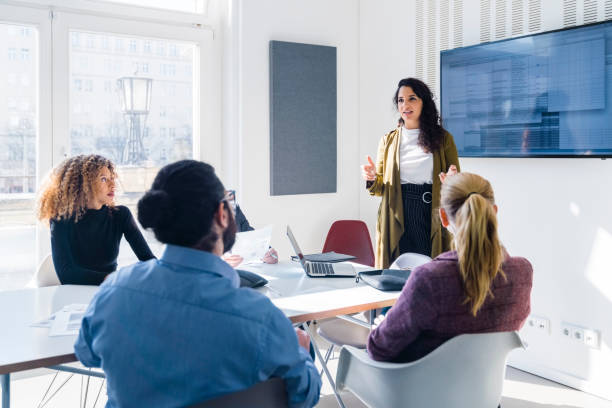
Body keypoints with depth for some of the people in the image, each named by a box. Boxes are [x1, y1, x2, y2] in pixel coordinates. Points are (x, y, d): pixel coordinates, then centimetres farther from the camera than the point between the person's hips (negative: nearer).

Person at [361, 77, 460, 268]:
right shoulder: (388, 140, 12)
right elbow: (381, 187, 12)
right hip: (397, 219, 1)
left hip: (432, 219, -1)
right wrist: (372, 179, -9)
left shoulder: (443, 138, 8)